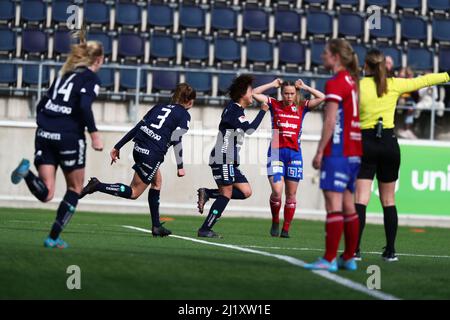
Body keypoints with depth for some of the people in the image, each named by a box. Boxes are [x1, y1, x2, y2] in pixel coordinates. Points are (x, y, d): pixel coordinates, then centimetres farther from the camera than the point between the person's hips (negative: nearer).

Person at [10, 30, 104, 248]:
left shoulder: (65, 74, 20)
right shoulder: (91, 78, 0)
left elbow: (41, 105, 18)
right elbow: (84, 106, -18)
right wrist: (94, 134, -13)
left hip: (44, 133, 5)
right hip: (69, 137, -5)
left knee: (46, 194, 0)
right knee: (75, 189, 15)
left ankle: (26, 171, -30)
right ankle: (53, 238, 10)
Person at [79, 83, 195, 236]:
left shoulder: (160, 107, 21)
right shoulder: (184, 115, 2)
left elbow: (137, 127, 18)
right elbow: (176, 140, -10)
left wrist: (117, 147, 18)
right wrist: (180, 166, -6)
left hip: (139, 148, 8)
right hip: (153, 154, -8)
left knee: (157, 182, 24)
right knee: (134, 193, 1)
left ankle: (156, 226, 24)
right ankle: (98, 186, -15)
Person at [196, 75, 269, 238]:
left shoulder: (237, 109, 18)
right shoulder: (233, 109, -12)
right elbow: (250, 129, -20)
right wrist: (263, 111, -11)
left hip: (230, 161, 10)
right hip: (223, 159, -10)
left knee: (246, 192, 3)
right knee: (226, 194, -10)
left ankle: (207, 193, 6)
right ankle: (205, 230, -6)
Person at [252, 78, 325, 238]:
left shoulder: (301, 107, 8)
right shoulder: (274, 105, 6)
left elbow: (322, 97, 0)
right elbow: (254, 93, 1)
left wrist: (304, 87, 4)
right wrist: (272, 84, 3)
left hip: (294, 153, 2)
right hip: (276, 152, -2)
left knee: (291, 195, 4)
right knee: (277, 191, -15)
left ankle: (286, 229, 13)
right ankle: (275, 222, 9)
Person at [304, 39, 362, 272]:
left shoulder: (335, 83, -10)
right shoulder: (352, 81, 15)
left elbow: (330, 121, -15)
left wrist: (320, 151, -13)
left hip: (337, 150, -9)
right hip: (354, 151, 9)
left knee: (333, 203, -11)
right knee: (348, 204, 12)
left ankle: (329, 259, -14)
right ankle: (349, 258, 15)